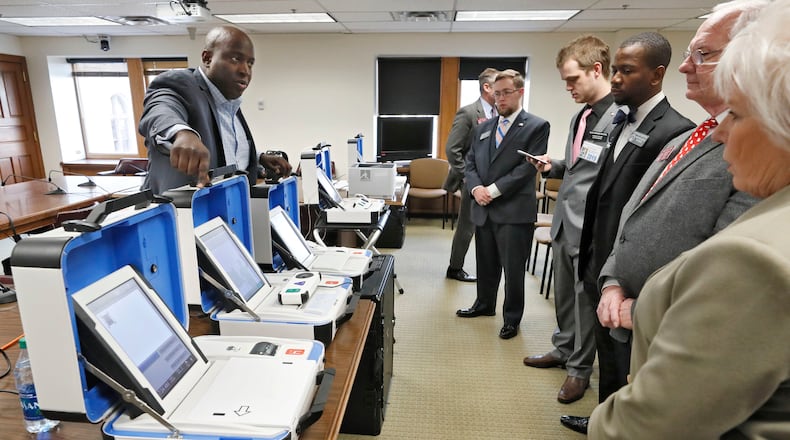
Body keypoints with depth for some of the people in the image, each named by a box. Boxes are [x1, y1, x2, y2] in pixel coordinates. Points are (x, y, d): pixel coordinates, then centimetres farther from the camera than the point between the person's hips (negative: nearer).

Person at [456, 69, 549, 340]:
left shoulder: (536, 127, -3)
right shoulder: (483, 127, 15)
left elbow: (527, 167, -12)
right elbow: (470, 162, 12)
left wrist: (494, 190, -16)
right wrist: (476, 188, -7)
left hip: (515, 211, -5)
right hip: (483, 209, 6)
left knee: (513, 268, 4)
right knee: (485, 263, 18)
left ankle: (512, 318, 21)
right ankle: (484, 304, 39)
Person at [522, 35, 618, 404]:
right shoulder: (580, 116, 12)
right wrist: (552, 167, 1)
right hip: (564, 222, 8)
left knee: (585, 300, 9)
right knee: (564, 295, 21)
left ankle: (580, 368, 29)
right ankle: (564, 349, 41)